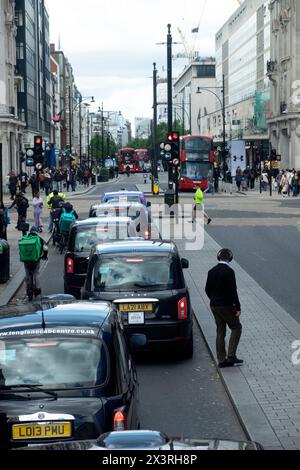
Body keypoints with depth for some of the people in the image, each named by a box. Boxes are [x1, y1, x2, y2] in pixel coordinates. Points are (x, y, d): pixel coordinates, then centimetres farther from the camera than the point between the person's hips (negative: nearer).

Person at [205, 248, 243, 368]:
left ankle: (222, 360, 13)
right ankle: (231, 356, -3)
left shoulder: (212, 271, 5)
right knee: (236, 327, 6)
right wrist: (237, 307, -14)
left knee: (220, 332, 11)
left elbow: (207, 289, 10)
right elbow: (232, 291, -19)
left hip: (214, 306, 7)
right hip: (226, 306, -7)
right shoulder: (229, 271, -16)